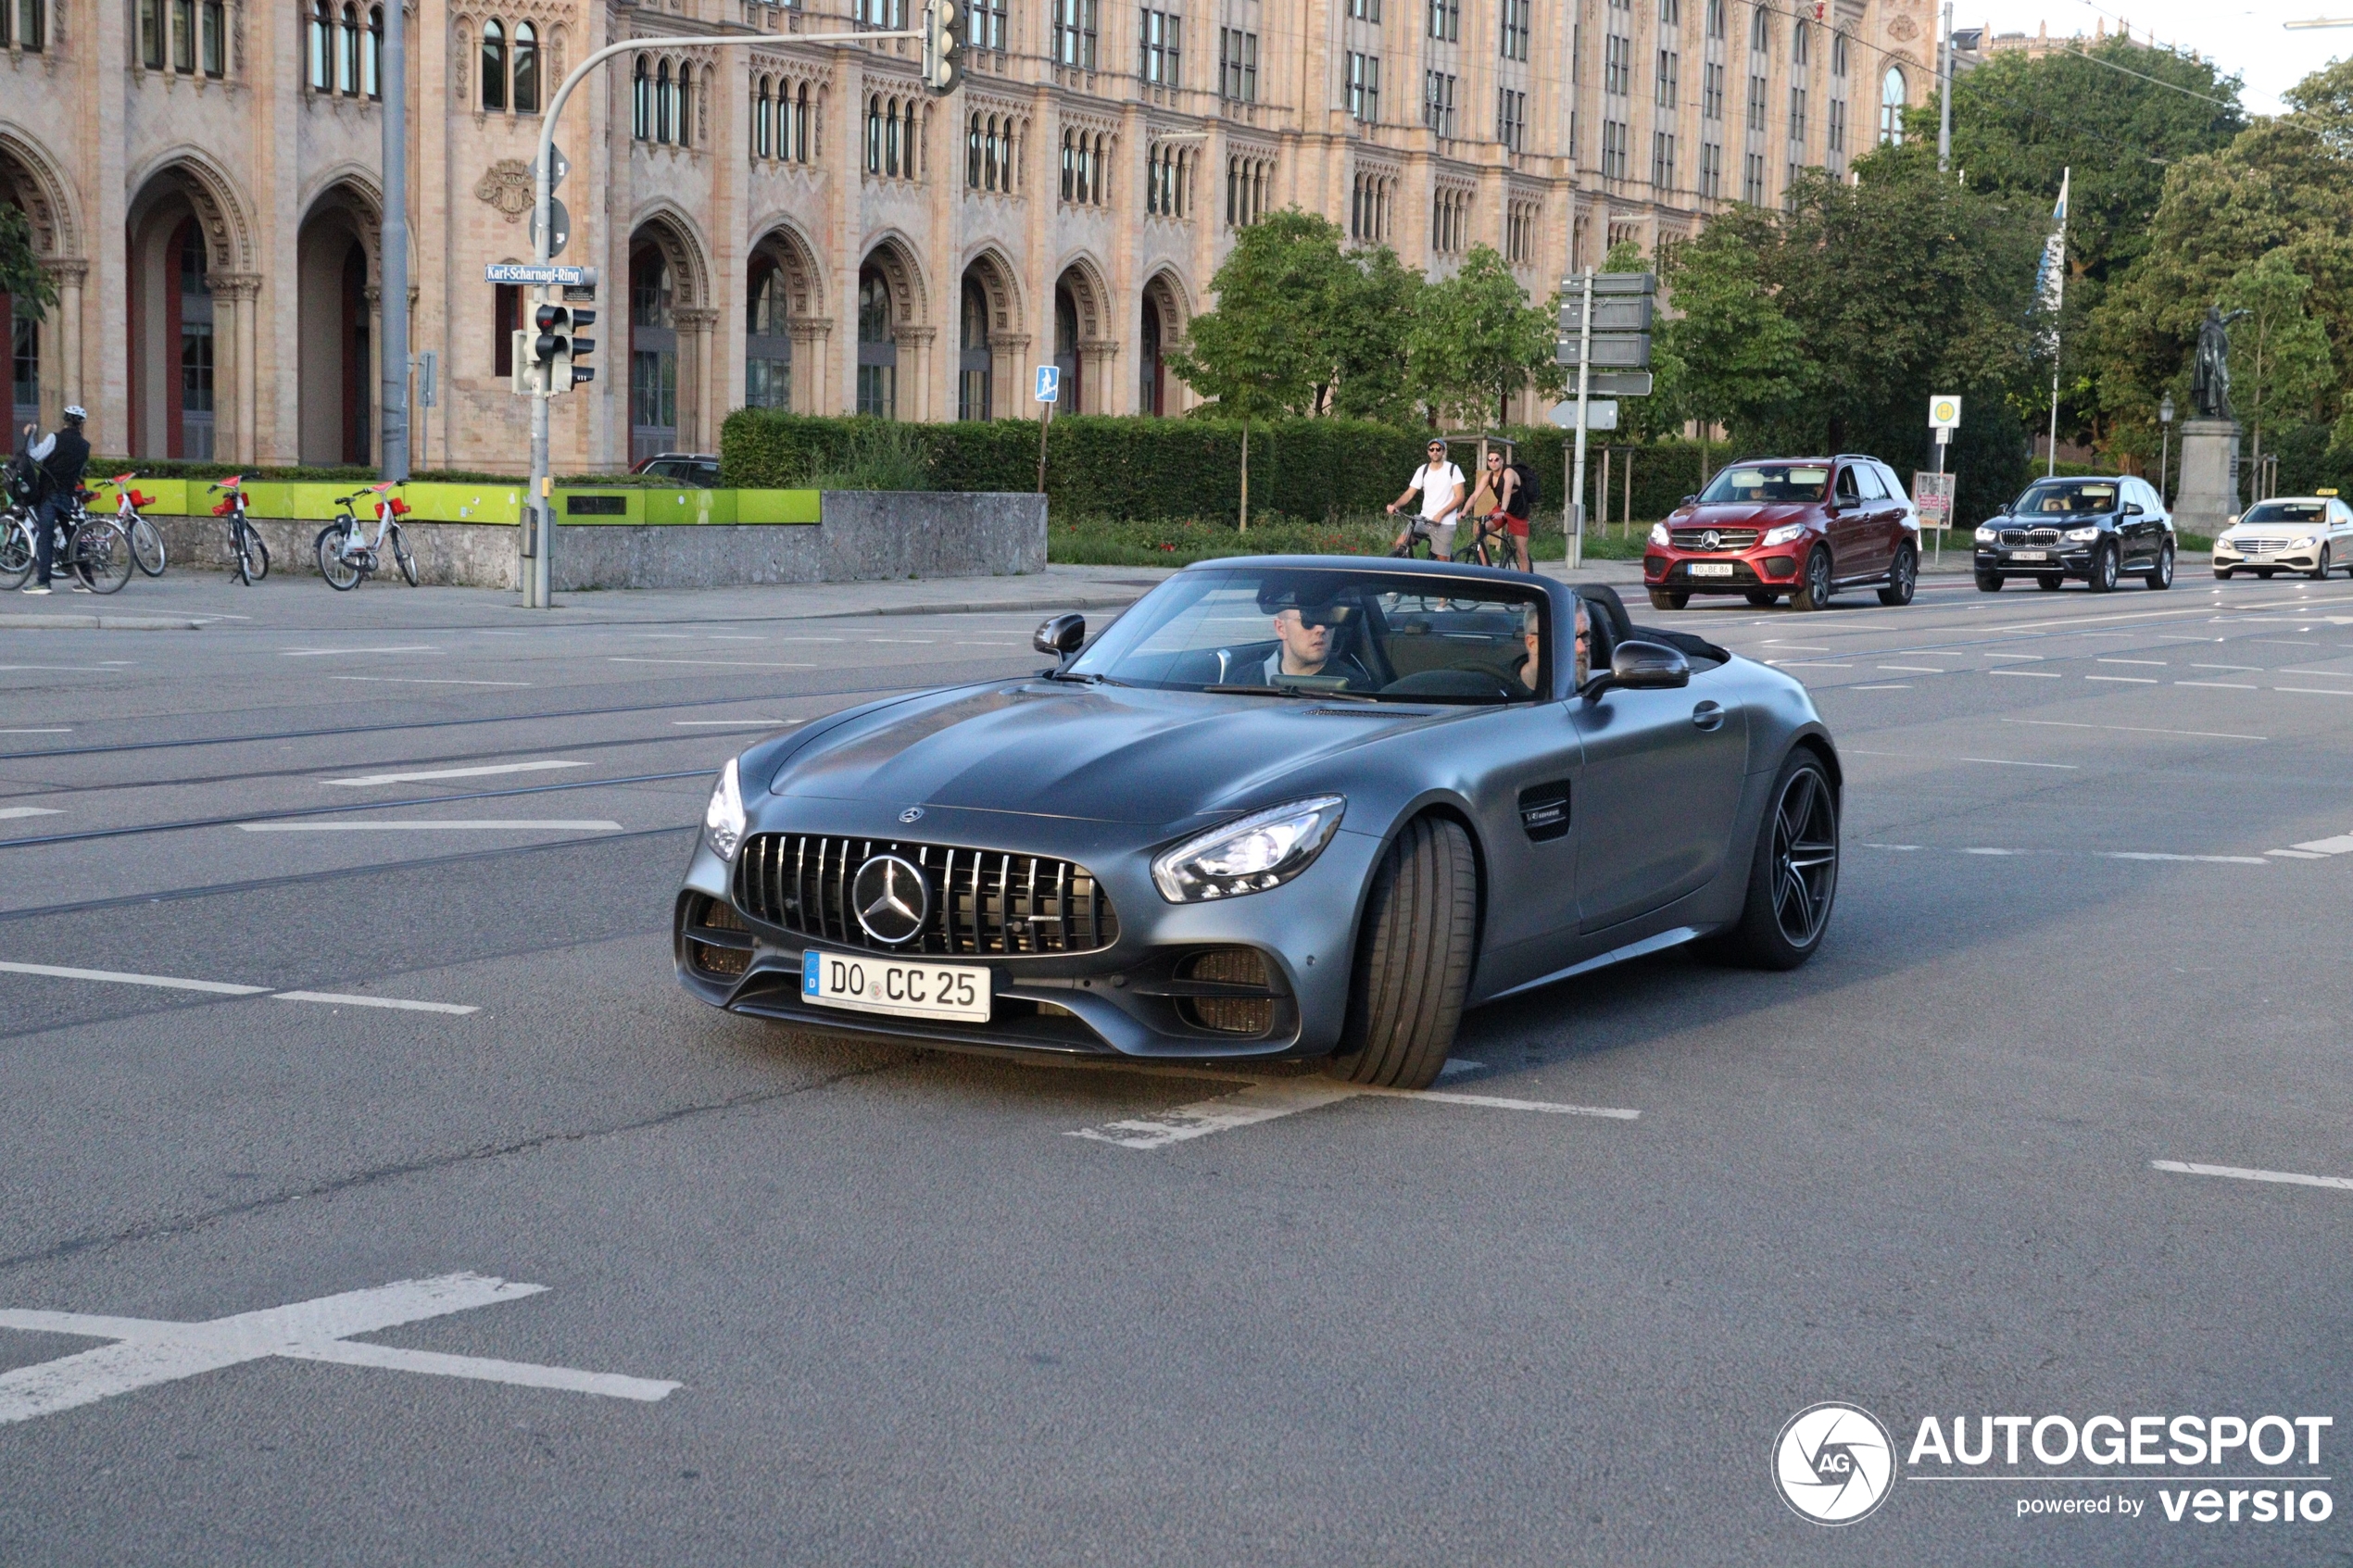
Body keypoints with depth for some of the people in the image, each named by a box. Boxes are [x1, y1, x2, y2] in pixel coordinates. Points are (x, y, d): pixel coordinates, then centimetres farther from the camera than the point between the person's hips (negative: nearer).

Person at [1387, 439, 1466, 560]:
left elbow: (1459, 497, -7)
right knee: (1400, 544, -15)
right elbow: (1409, 493, 4)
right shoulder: (1422, 470, 6)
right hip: (1424, 519, 3)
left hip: (1444, 522, -3)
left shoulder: (1452, 470, -3)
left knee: (1443, 559, -4)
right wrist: (1394, 505, -17)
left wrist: (1440, 514, -18)